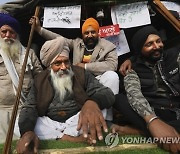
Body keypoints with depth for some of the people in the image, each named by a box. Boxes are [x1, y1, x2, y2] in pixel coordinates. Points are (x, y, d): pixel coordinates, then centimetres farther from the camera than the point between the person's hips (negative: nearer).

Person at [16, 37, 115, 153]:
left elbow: (108, 94, -13)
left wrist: (92, 102, -40)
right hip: (49, 124, 2)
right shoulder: (40, 80, 4)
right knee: (20, 123, -23)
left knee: (100, 108, -26)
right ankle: (75, 139, -23)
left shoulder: (81, 73, -2)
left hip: (76, 121, -1)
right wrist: (27, 131, -29)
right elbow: (30, 108, -4)